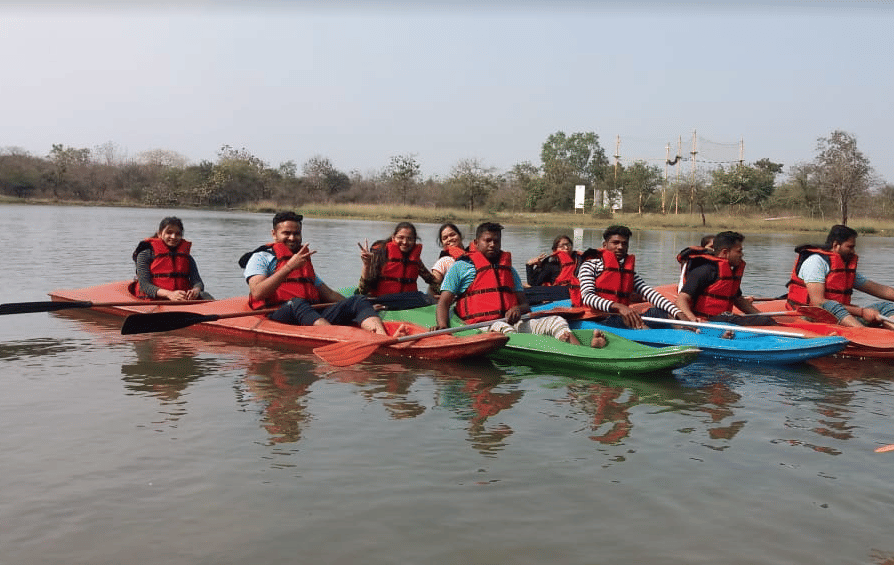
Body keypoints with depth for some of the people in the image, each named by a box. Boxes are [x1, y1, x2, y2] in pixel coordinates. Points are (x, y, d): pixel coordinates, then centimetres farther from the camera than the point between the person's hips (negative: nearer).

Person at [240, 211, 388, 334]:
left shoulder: (305, 261, 33)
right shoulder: (260, 258, 11)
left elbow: (328, 294, 30)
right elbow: (257, 293, -8)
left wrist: (361, 308, 17)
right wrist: (289, 267, -14)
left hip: (316, 315, 6)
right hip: (278, 316, -6)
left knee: (358, 300, -16)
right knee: (297, 303, -39)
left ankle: (383, 340, -47)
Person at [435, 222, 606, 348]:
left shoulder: (509, 269, 29)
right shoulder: (461, 267, 13)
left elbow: (525, 305, 23)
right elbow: (444, 303, 6)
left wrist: (518, 309, -3)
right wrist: (443, 327, -15)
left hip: (513, 323, 6)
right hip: (482, 326, -5)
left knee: (556, 321, -18)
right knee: (504, 329, -40)